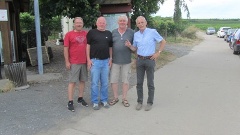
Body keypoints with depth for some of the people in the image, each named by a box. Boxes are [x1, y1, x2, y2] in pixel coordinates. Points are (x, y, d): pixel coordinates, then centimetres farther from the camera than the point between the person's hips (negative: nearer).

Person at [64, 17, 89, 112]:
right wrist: (67, 62, -9)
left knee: (82, 81, 11)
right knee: (72, 82, -2)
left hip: (84, 62, 4)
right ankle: (70, 102, 4)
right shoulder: (69, 34, -3)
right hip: (74, 63, -4)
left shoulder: (86, 34, 8)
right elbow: (66, 49, -4)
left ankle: (80, 98, 25)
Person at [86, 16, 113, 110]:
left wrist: (110, 59, 8)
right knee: (94, 83, 1)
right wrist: (88, 59, -7)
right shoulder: (91, 32, 0)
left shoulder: (109, 34, 11)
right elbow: (87, 46, -1)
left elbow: (110, 47, 15)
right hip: (94, 61, -3)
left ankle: (104, 100, 23)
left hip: (106, 61, 4)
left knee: (105, 83, 10)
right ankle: (95, 102, 13)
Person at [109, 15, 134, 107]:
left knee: (125, 80, 7)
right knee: (113, 80, 5)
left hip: (126, 61, -1)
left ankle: (124, 99, 20)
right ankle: (115, 98, 22)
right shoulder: (113, 32, 6)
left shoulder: (131, 32, 1)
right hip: (115, 61, 1)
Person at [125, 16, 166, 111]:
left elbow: (163, 42, 1)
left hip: (150, 60, -4)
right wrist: (129, 46, -8)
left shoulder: (152, 32, -6)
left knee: (150, 83, 4)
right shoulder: (136, 34, 6)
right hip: (140, 60, 4)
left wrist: (158, 52, -7)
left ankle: (150, 102, 16)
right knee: (139, 82, 6)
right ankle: (140, 102, 19)